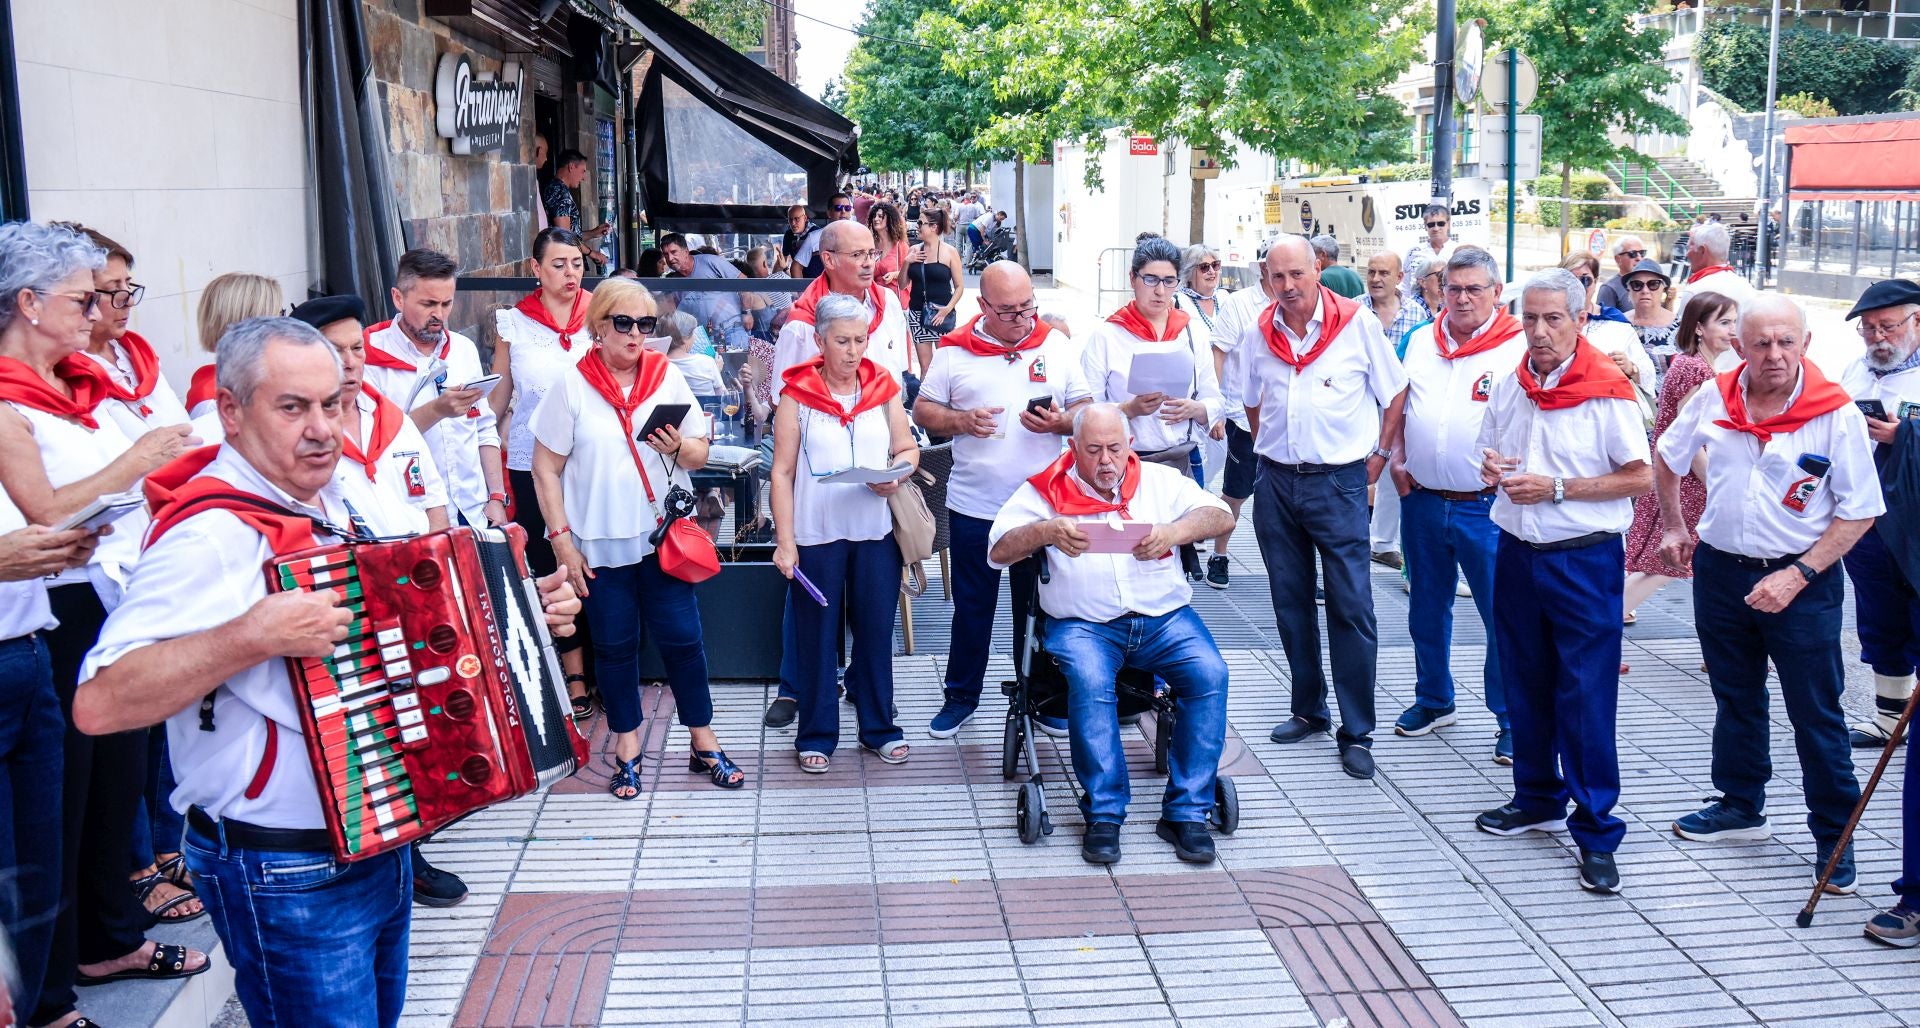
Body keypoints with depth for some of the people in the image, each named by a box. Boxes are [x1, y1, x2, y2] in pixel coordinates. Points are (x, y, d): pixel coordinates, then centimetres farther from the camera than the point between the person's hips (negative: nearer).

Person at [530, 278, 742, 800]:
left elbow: (700, 455, 8)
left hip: (663, 536, 1)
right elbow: (545, 470, -3)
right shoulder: (572, 386, -4)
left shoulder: (668, 377, 2)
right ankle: (627, 752, 21)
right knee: (614, 647, 8)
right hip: (601, 544, -1)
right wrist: (562, 541, -8)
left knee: (682, 638, 2)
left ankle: (704, 745, 15)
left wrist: (679, 447, -15)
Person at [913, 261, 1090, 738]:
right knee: (972, 607, 10)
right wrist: (961, 421, -16)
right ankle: (961, 695, 23)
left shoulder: (1055, 346, 4)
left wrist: (1059, 422, -16)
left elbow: (1087, 411, 5)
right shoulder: (954, 352, 0)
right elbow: (922, 410, 3)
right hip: (973, 506, -1)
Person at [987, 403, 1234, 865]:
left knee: (1210, 674, -24)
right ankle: (1104, 814, -21)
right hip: (1083, 623, -2)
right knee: (1091, 683, -34)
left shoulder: (1160, 480, 14)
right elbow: (999, 552, 0)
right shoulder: (1046, 491, 8)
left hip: (1164, 617, 2)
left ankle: (1186, 812, -17)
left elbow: (1220, 515, 4)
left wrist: (1173, 532, -16)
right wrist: (1046, 530, -19)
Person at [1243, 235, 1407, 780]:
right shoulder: (1258, 334, 4)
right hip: (1276, 483, 4)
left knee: (1351, 607, -4)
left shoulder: (1357, 324, -7)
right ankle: (1308, 710, 26)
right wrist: (1269, 450, 12)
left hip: (1338, 483, -4)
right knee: (1290, 601, 12)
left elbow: (1395, 393, 2)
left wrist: (1379, 456, -1)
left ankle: (1357, 732, 2)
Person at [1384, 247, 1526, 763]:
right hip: (1422, 501, 5)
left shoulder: (1519, 347, -6)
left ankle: (1511, 720, 9)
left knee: (1504, 614, -2)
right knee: (1427, 608, 16)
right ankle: (1433, 699, 33)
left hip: (1486, 507, -5)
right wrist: (1397, 459, 5)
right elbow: (1397, 405, 17)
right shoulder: (1421, 340, 9)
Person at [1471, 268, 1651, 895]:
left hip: (1583, 560, -6)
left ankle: (1595, 831, 4)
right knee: (1525, 685, 15)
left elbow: (1640, 477, -12)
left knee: (1586, 697, -4)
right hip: (1517, 554, 6)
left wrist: (1556, 488, -18)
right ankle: (1538, 800, 31)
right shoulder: (1509, 386, 8)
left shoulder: (1607, 390, -11)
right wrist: (1492, 469, -2)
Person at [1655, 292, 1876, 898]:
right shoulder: (1714, 398, -4)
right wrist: (1673, 526, 13)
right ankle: (1742, 807, 35)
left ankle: (1835, 837, 13)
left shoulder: (1837, 414, -15)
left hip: (1802, 581, -4)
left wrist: (1796, 576, -17)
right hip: (1720, 570, 4)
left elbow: (1860, 511, -11)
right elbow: (1668, 456, 15)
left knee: (1816, 713, 1)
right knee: (1735, 698, 18)